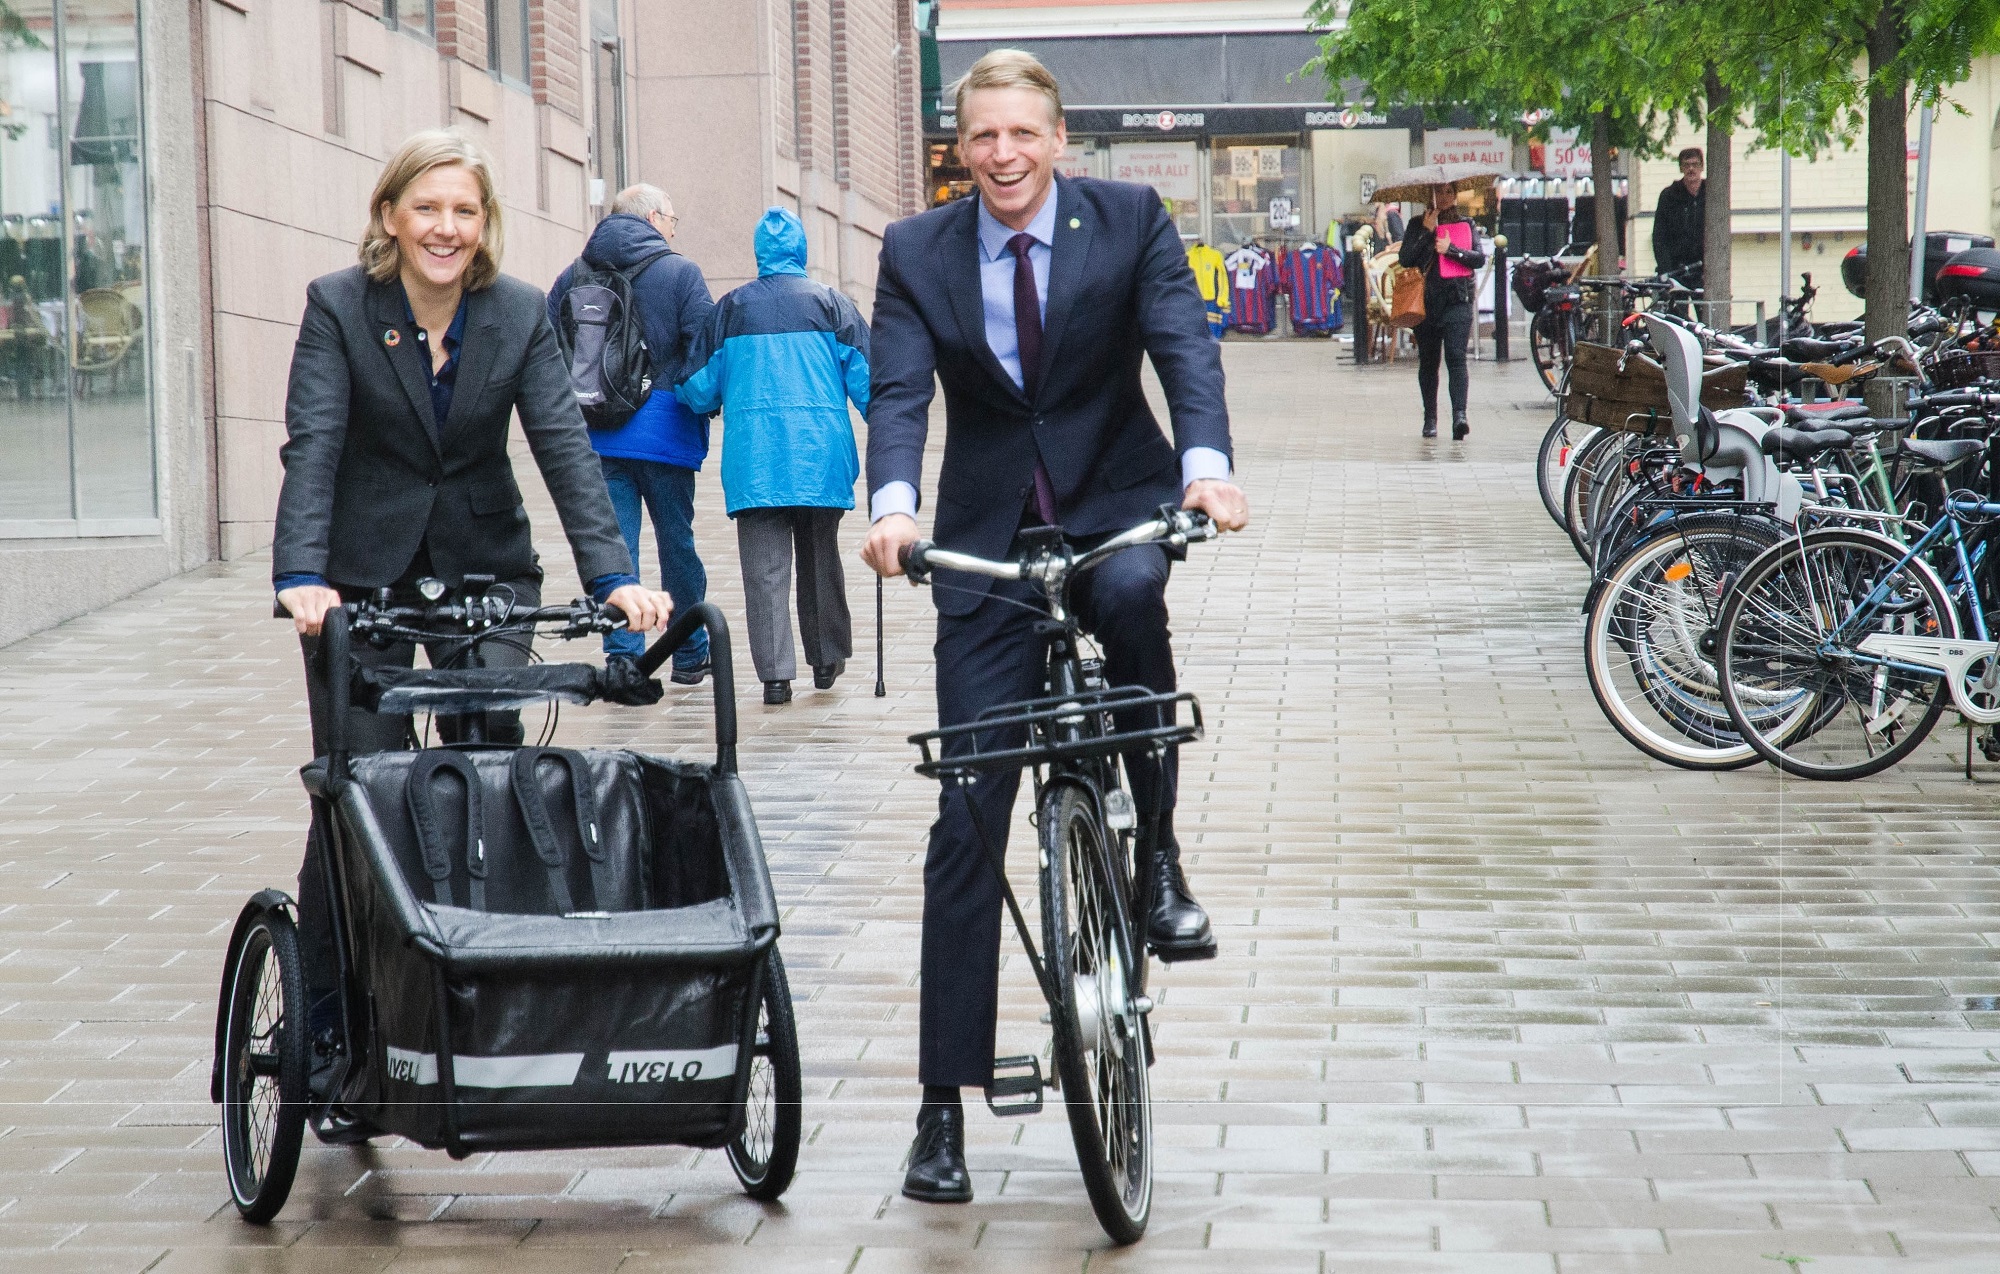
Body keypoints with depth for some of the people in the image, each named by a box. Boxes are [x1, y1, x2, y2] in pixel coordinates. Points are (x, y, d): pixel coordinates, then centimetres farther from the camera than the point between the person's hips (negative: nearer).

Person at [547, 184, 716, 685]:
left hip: (595, 436, 3)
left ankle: (623, 657, -4)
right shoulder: (680, 272, -4)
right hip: (663, 432, -2)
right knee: (676, 541, 10)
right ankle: (690, 653, 20)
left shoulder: (573, 276, 9)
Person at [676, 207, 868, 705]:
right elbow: (864, 376, -1)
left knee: (765, 569, -1)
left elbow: (699, 388, 8)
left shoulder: (731, 308, 4)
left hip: (753, 456, -1)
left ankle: (775, 674, -7)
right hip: (820, 456, 1)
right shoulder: (830, 303, 3)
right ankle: (826, 659, 25)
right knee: (820, 557, 16)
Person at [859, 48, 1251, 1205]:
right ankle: (945, 1101, 2)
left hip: (1115, 500, -1)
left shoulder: (1130, 220, -3)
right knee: (968, 819, -3)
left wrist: (1207, 462, -34)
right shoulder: (918, 254, -1)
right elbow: (899, 392, -12)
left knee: (1129, 588, -39)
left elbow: (1185, 343, -15)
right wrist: (893, 502, -32)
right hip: (988, 536, 1)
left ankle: (1159, 849, -16)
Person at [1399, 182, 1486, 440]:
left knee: (1456, 358, -15)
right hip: (1426, 302, 1)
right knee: (1428, 362, 8)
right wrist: (1427, 232, -9)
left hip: (1457, 302, -1)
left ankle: (1459, 414, -25)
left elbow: (1480, 258, 0)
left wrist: (1451, 249, -13)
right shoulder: (1418, 225, 9)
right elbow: (1404, 259, -3)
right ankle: (1430, 419, 16)